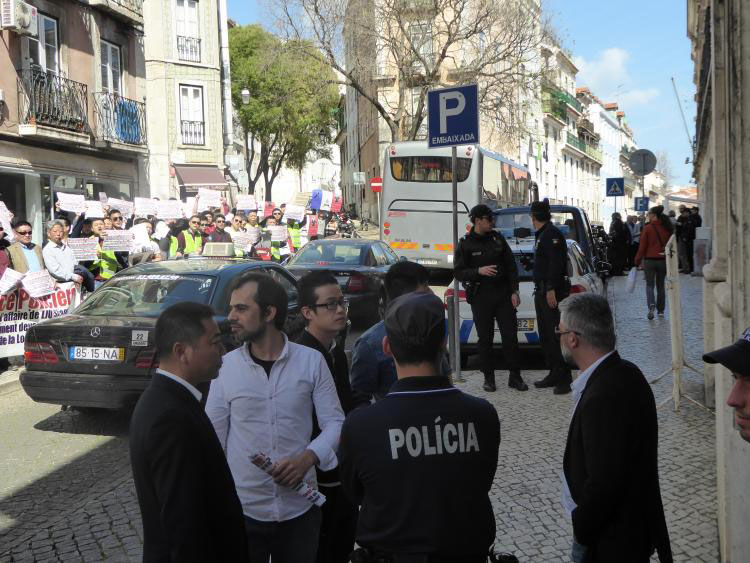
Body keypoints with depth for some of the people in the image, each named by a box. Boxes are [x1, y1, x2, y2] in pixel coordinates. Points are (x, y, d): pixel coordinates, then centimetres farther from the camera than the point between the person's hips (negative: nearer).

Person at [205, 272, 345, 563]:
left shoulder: (311, 361, -5)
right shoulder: (225, 366, -4)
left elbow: (334, 422, -1)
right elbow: (214, 438, 2)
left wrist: (308, 457, -19)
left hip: (300, 508, 0)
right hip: (242, 509, 0)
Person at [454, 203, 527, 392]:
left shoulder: (497, 238, 7)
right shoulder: (465, 244, -2)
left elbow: (511, 266, 9)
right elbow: (458, 272, -3)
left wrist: (514, 291, 1)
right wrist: (479, 271, -19)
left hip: (503, 294, 2)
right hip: (480, 297, -2)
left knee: (510, 335, 1)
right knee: (485, 338, 4)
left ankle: (515, 376, 9)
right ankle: (488, 378, 15)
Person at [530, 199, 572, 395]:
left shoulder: (552, 234, -12)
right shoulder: (543, 235, 19)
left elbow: (556, 263, -21)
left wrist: (551, 289, -25)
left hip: (553, 292, -11)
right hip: (542, 291, 11)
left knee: (556, 335, -9)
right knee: (545, 336, 14)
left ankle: (565, 379, -6)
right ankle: (554, 374, 21)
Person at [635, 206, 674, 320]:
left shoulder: (648, 228, -10)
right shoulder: (667, 228, 2)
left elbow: (642, 246, -8)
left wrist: (637, 261, -2)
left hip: (649, 260, -3)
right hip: (663, 260, 3)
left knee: (649, 285, 4)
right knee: (660, 285, 14)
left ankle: (651, 305, -19)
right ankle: (660, 310, 18)